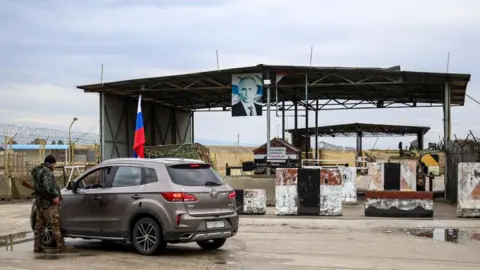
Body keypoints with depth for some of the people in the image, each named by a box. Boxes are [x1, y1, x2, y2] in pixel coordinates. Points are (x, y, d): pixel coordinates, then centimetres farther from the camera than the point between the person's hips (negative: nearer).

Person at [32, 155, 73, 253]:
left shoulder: (37, 171, 18)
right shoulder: (47, 172, -14)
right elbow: (48, 186, -25)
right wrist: (54, 196, -20)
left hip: (39, 201, 10)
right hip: (48, 202, -10)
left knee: (39, 224, 11)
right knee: (55, 224, -8)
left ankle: (37, 246, 13)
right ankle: (61, 245, -8)